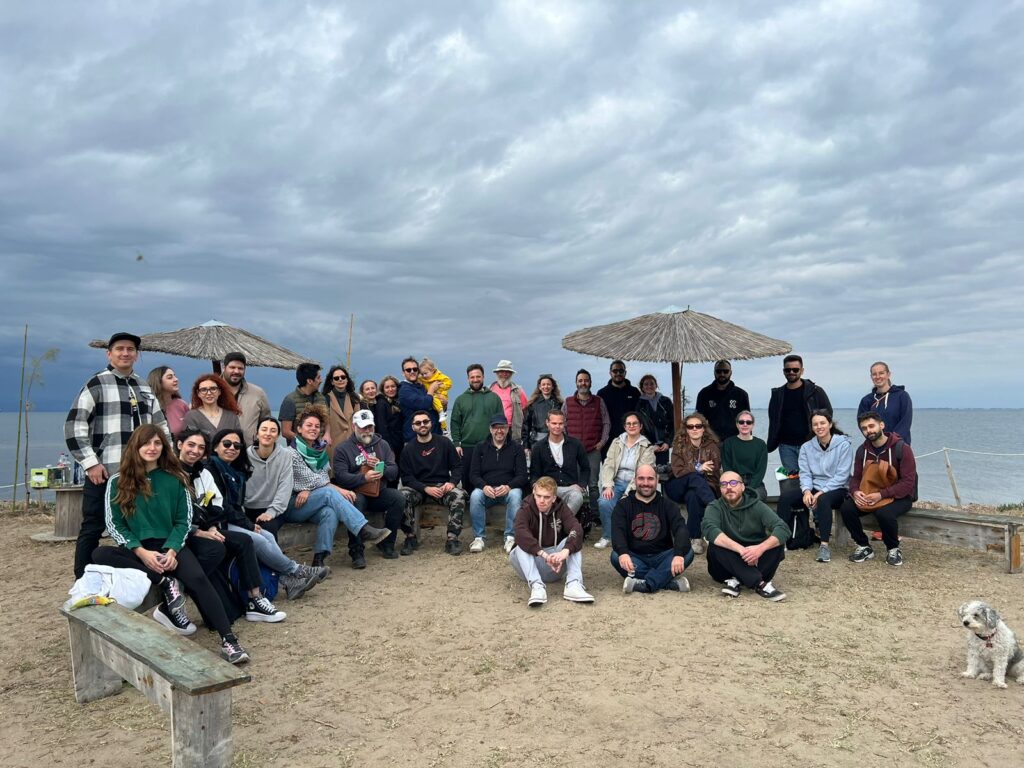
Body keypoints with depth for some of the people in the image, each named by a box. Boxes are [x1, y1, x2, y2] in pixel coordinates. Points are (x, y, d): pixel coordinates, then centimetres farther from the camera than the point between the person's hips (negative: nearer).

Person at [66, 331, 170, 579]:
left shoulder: (145, 388, 14)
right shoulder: (97, 384, -4)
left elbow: (161, 426, 22)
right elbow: (74, 425, -9)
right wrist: (90, 462, -14)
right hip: (104, 472, -5)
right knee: (93, 528, 2)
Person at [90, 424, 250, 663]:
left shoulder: (175, 480, 6)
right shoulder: (118, 482, 5)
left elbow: (183, 521, 4)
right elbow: (114, 525, 0)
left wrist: (172, 551, -15)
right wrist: (142, 552, -15)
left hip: (170, 546, -1)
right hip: (136, 549, 1)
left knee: (198, 578, -29)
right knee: (99, 554, -30)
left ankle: (228, 640, -34)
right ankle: (167, 584, -24)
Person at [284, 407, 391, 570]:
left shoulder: (320, 451, 12)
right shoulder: (292, 452, -7)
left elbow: (322, 479, 4)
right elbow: (311, 479, -14)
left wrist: (309, 491, -17)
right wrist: (339, 490, -18)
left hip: (311, 502, 5)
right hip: (292, 506, -5)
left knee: (329, 512, -30)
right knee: (328, 493, -30)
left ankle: (319, 559, -34)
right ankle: (365, 531, -35)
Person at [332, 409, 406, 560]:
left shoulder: (382, 444, 15)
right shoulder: (342, 449, 3)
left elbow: (394, 472, 9)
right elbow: (341, 476, -10)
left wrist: (380, 467, -12)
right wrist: (364, 477, -24)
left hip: (379, 492, 4)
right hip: (357, 493, -3)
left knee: (398, 497, -25)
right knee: (355, 502, -37)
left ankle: (386, 542, -11)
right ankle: (356, 550, -26)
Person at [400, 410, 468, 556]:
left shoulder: (444, 442, 8)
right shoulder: (409, 449, 5)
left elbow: (457, 466, 8)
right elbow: (406, 478, -1)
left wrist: (452, 482, -12)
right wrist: (426, 489, -16)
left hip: (443, 486, 0)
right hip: (418, 488, 0)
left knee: (459, 495, -31)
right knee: (403, 496, -31)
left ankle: (452, 538, -25)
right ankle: (411, 538, -17)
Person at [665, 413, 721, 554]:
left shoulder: (712, 445, 0)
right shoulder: (680, 444, -1)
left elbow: (714, 473, -8)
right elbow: (677, 471, -10)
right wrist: (698, 468, -23)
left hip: (703, 487, 1)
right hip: (678, 487, 0)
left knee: (693, 496, -36)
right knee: (694, 476, -34)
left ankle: (695, 538, -28)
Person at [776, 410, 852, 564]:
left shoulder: (843, 444, -4)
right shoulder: (806, 447, 10)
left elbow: (842, 475, -11)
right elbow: (805, 473, 3)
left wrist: (822, 492, -20)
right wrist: (807, 490, -18)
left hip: (837, 489, -4)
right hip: (814, 489, 5)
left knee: (823, 500, -39)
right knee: (785, 496, -21)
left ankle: (824, 545, -36)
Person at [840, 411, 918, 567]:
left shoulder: (901, 448, -15)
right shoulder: (862, 450, 2)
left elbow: (908, 482, -18)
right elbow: (856, 478, 6)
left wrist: (881, 495, -28)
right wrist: (855, 492, -18)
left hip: (899, 496, -5)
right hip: (868, 495, 5)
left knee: (884, 513, -37)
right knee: (846, 508, -21)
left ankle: (893, 549, -7)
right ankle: (864, 547, 0)